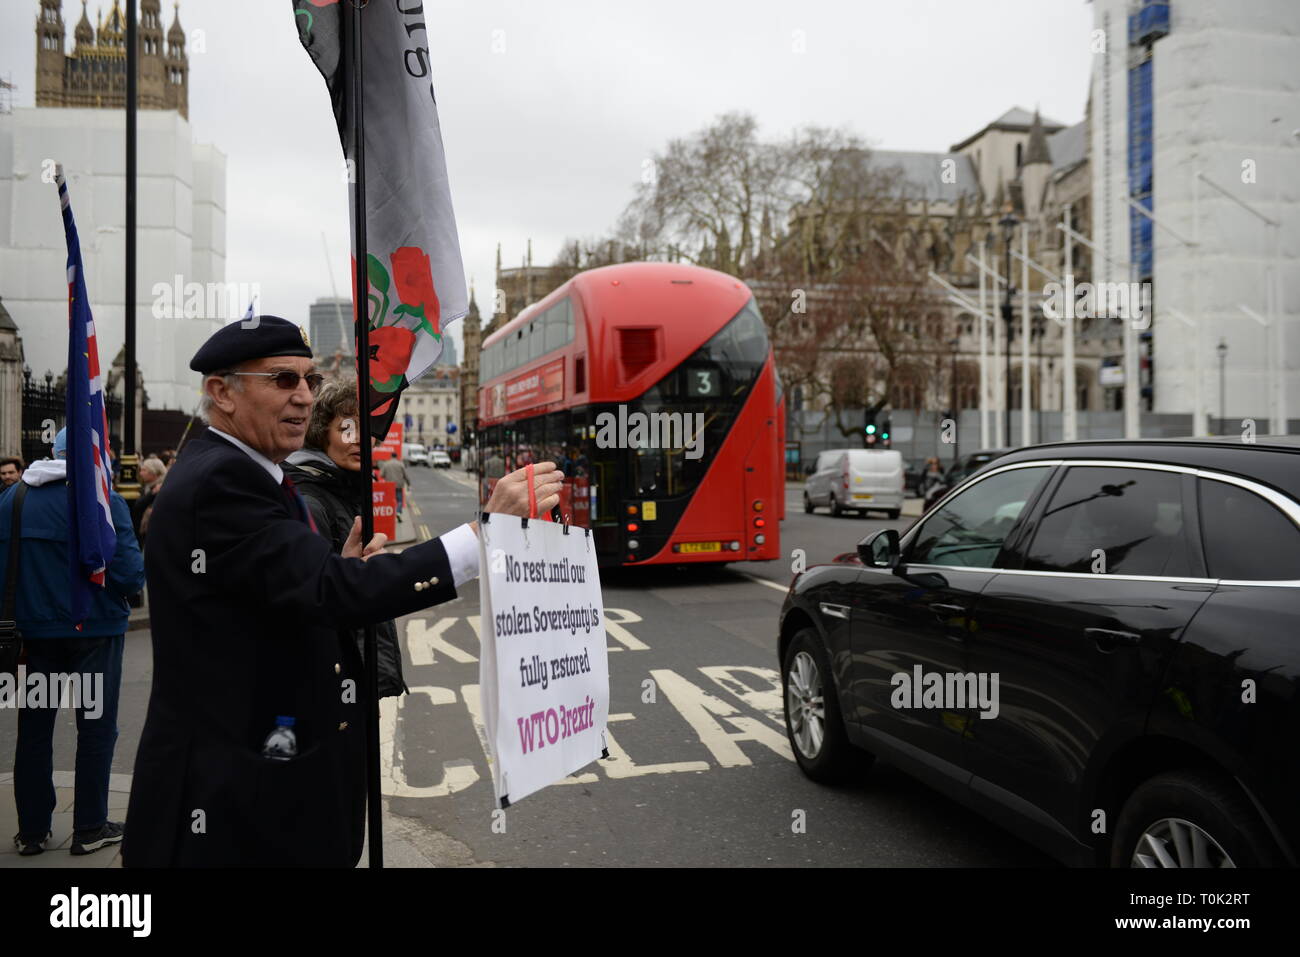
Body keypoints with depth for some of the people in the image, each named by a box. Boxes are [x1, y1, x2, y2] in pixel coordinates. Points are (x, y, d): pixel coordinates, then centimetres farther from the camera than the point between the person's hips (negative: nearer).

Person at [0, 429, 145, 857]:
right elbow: (130, 575, -19)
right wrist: (129, 583, 4)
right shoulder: (103, 500, -15)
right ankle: (89, 828, 16)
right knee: (96, 727, 9)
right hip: (95, 629, -4)